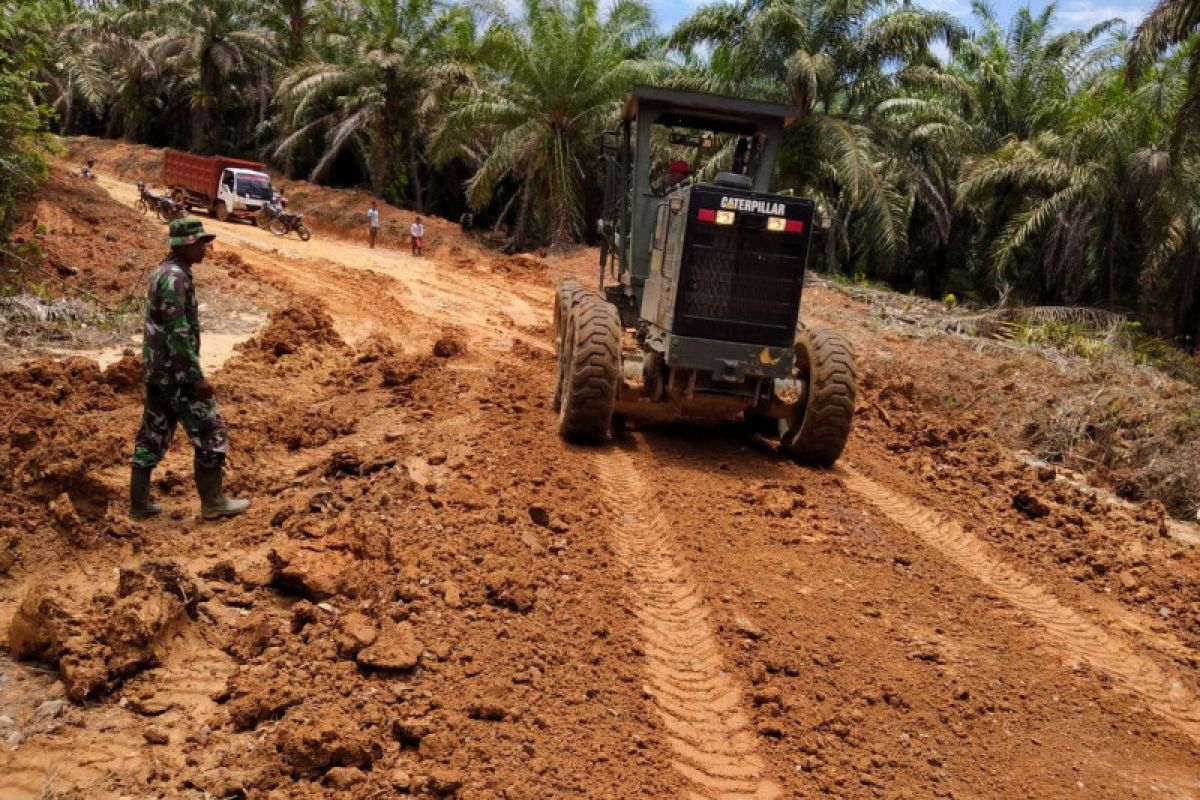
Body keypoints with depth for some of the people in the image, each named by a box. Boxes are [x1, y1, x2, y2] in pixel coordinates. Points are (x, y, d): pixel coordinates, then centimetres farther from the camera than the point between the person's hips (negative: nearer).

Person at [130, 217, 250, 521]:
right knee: (210, 431, -1)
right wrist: (197, 376, -21)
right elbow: (178, 334, -24)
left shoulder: (163, 271, 13)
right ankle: (213, 503, 7)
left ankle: (140, 503, 20)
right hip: (175, 373, -10)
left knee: (153, 435, 14)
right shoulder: (175, 277, -19)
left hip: (156, 371, 10)